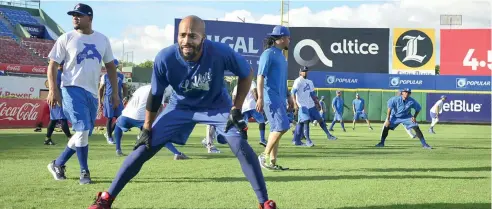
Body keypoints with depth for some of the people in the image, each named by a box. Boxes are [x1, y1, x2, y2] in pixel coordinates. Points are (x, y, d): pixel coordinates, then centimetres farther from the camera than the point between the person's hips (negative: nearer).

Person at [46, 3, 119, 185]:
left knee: (83, 134, 9)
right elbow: (52, 65, -3)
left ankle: (57, 164, 25)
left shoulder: (102, 40, 8)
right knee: (82, 130, -14)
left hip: (92, 93, 5)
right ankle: (84, 172, -1)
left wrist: (115, 91, 9)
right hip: (73, 90, -5)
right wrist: (53, 90, -15)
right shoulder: (66, 38, -2)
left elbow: (110, 66, 15)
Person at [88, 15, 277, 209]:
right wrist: (147, 128, -7)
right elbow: (155, 95, -11)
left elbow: (246, 74, -13)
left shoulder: (220, 52, -33)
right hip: (180, 106, 1)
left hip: (217, 106, -1)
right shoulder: (165, 58, -29)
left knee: (242, 148, -17)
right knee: (144, 149, -4)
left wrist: (236, 109, -17)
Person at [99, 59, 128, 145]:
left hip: (118, 99, 3)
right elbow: (101, 89, 6)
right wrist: (100, 101, -1)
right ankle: (109, 137, 12)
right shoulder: (105, 76, 2)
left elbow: (125, 88, 11)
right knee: (110, 118, 0)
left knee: (119, 118, -1)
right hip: (108, 99, -3)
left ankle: (108, 133, 18)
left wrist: (125, 97, -7)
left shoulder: (121, 76, 9)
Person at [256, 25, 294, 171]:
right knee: (282, 126, -16)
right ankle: (265, 156, -6)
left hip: (280, 99, 9)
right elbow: (260, 76, -14)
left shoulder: (281, 56, 20)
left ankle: (272, 162, 11)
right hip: (271, 98, -9)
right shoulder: (268, 54, -8)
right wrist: (260, 98, -21)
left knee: (277, 130, 7)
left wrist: (288, 96, 25)